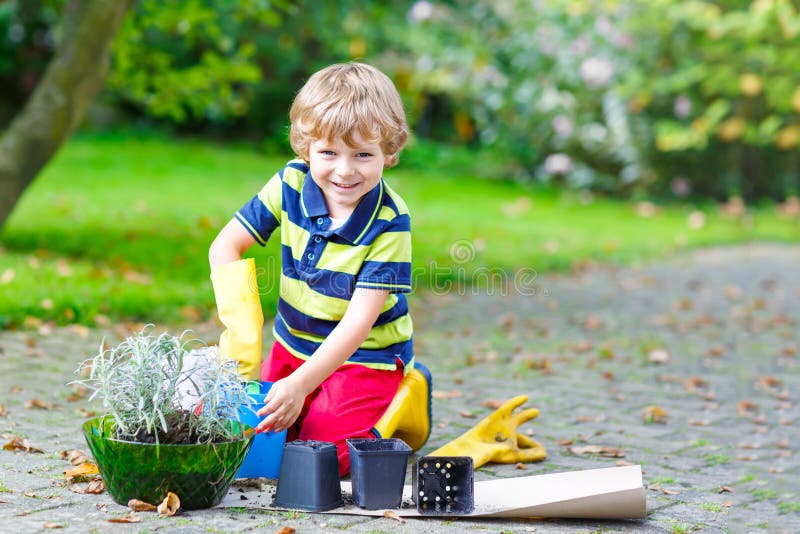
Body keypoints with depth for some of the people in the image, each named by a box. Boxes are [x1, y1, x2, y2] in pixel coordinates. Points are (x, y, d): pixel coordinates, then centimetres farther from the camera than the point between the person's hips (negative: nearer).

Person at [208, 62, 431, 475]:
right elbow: (225, 247, -7)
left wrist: (300, 384, -34)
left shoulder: (390, 222, -22)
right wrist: (242, 328, -22)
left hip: (366, 357, -4)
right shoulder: (290, 185, -11)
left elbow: (360, 319, -25)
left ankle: (404, 400, 6)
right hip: (293, 346, 4)